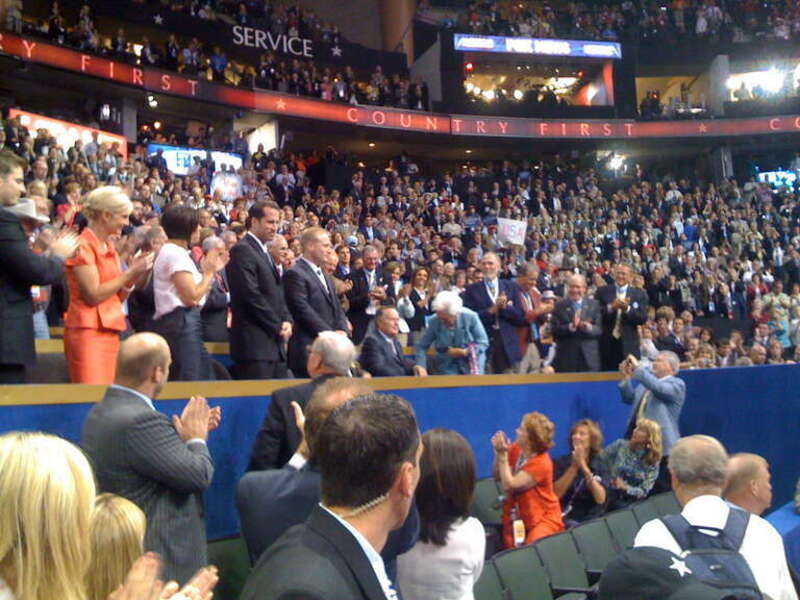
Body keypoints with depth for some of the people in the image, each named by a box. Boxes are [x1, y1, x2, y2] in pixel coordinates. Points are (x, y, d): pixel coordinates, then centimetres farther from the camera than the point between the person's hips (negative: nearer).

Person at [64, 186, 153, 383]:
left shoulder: (109, 247, 18)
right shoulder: (83, 245, -7)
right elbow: (93, 295, -15)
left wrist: (135, 274, 1)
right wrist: (130, 272, -10)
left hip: (110, 330, 8)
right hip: (88, 331, -8)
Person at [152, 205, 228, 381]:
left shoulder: (170, 251, 21)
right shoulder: (176, 253, -10)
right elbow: (192, 297, -17)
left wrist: (210, 271, 15)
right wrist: (209, 272, -4)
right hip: (183, 324, -11)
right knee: (188, 383, -12)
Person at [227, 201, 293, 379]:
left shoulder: (265, 252, 22)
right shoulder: (242, 251, -9)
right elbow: (251, 295, -16)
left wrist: (287, 321, 5)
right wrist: (277, 326, -11)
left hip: (275, 342, 9)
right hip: (255, 343, -9)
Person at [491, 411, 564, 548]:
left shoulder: (541, 463, -23)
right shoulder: (515, 449, -3)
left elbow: (509, 485, -23)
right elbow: (498, 476, 2)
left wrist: (503, 454, -22)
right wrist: (498, 452, -12)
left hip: (542, 518, -6)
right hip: (516, 517, 6)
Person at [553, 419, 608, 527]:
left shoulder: (599, 464, 6)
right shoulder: (561, 462, 2)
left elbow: (601, 499, -9)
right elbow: (555, 494, -11)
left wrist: (584, 467, -15)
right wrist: (574, 467, -16)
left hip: (592, 519, 3)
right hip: (567, 519, -3)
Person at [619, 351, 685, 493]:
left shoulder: (677, 384, -5)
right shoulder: (647, 381, 17)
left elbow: (659, 388, -25)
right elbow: (629, 399, 16)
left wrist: (638, 367, -23)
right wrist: (626, 377, 2)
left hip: (661, 445, -7)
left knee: (662, 490, -2)